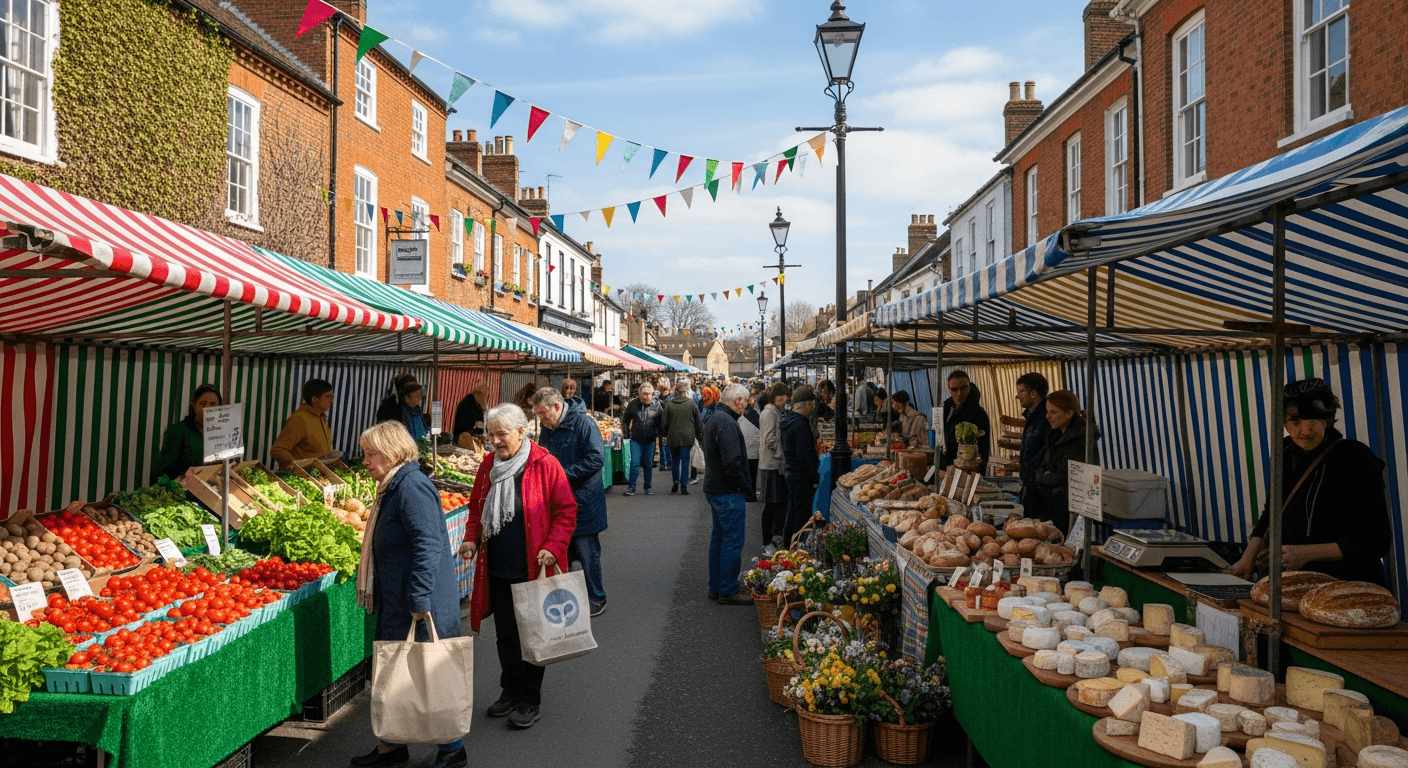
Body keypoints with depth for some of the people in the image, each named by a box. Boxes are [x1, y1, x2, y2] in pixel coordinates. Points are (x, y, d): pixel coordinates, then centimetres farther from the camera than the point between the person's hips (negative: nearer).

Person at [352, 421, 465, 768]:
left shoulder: (411, 487, -19)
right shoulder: (394, 487, 14)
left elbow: (428, 546, -26)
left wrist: (419, 599, -27)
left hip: (421, 608, -10)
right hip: (397, 605, 10)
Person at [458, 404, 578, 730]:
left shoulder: (544, 465, -12)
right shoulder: (489, 465, 5)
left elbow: (566, 511, -9)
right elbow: (477, 508, 17)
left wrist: (553, 547, -19)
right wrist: (471, 538, 1)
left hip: (532, 569, -5)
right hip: (498, 570, 5)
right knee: (505, 633, 17)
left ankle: (530, 701, 19)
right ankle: (510, 691, 34)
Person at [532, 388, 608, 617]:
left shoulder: (583, 423, -16)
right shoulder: (548, 428, 9)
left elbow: (596, 458, -22)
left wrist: (564, 475, -23)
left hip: (583, 501, -7)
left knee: (587, 553, 1)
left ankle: (596, 600, 15)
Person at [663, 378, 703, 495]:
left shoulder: (669, 404, -3)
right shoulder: (691, 403, -6)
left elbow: (665, 422, 1)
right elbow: (699, 422, 1)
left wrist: (665, 435, 14)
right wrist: (699, 435, 12)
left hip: (673, 437, 2)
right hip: (687, 437, -2)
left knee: (674, 460, 15)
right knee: (685, 461, 2)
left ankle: (675, 483, 21)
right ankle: (683, 486, 0)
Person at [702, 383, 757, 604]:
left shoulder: (714, 419, 14)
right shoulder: (727, 424, -20)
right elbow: (732, 462, -25)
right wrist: (746, 488, -14)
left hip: (714, 489, 11)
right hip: (729, 493, -11)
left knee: (718, 538, 17)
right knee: (733, 542, -3)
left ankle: (716, 587, 25)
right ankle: (728, 591, 3)